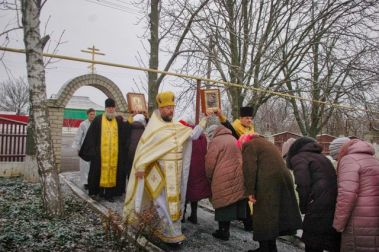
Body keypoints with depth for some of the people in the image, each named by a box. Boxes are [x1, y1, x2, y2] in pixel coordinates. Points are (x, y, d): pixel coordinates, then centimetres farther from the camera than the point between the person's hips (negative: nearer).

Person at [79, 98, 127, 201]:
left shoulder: (119, 121, 9)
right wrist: (92, 150, -7)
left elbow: (123, 138, 8)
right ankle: (99, 191, 16)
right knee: (100, 171, 3)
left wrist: (122, 151, 1)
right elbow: (91, 136, 0)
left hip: (115, 153, 2)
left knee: (113, 172, 4)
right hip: (100, 152, -2)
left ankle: (109, 194, 13)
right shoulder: (98, 120, 2)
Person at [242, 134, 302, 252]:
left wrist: (250, 191, -10)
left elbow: (250, 169, -10)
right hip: (283, 177, 9)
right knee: (273, 214, 16)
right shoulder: (266, 143, 29)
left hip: (267, 183, -8)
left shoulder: (249, 145, 3)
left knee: (263, 216, 3)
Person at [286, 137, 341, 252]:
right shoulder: (322, 157, 26)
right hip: (336, 207, 8)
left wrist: (304, 207, 0)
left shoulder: (298, 157, 2)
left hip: (319, 212, -8)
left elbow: (303, 185, -13)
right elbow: (332, 182, 19)